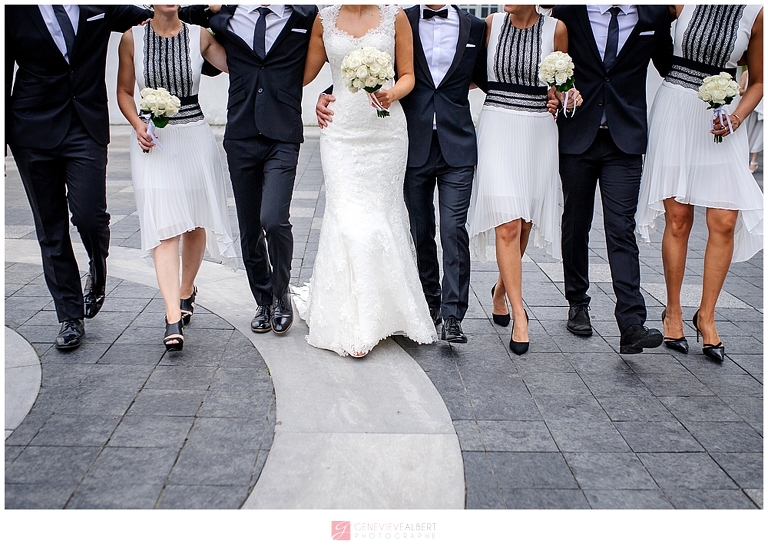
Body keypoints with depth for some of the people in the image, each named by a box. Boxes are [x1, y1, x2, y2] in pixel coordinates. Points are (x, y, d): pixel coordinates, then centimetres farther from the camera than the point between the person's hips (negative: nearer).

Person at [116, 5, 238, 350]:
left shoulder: (199, 37, 1)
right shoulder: (132, 39, 2)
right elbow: (124, 92, 9)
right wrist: (137, 124, -8)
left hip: (194, 138, 1)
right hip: (153, 142, -1)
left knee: (194, 222, 11)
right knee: (164, 227, -10)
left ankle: (186, 290, 35)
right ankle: (173, 317, -14)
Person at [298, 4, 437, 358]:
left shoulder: (395, 16, 4)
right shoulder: (325, 19, 8)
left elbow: (407, 75, 5)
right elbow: (306, 72, 16)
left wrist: (392, 94, -14)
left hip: (385, 132, 0)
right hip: (342, 133, 0)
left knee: (380, 217, 3)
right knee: (347, 219, -7)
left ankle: (378, 310, 21)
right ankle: (352, 325, 1)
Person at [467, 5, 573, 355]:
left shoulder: (556, 30, 2)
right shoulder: (492, 23, 3)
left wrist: (567, 97, -8)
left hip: (538, 132, 2)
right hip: (498, 128, -1)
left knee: (524, 223, 9)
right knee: (507, 223, -11)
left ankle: (501, 288, 35)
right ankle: (520, 316, -5)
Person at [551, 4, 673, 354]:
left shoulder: (654, 14, 4)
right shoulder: (569, 11, 0)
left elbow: (668, 65, 15)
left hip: (625, 141, -1)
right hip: (577, 137, 1)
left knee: (621, 228, -9)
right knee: (575, 225, 11)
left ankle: (631, 324, -13)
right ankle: (578, 304, 27)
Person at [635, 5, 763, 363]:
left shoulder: (755, 13, 1)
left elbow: (758, 81, 8)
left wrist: (737, 116, -7)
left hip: (722, 120, 1)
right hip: (675, 112, -1)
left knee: (725, 222, -5)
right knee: (678, 219, 1)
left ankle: (706, 316, 10)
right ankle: (673, 312, 15)